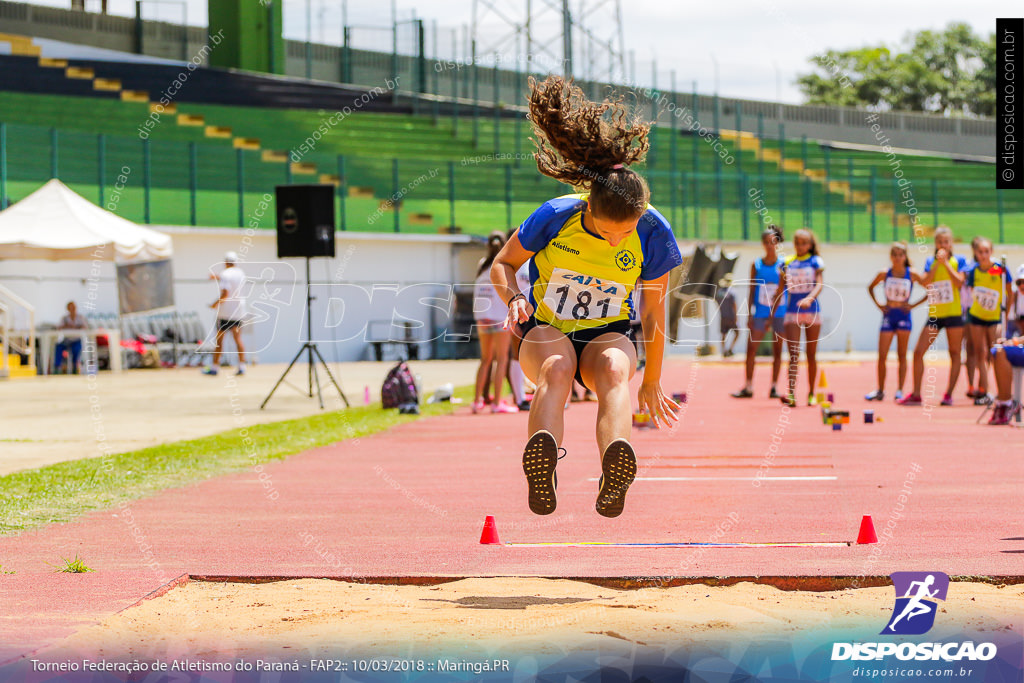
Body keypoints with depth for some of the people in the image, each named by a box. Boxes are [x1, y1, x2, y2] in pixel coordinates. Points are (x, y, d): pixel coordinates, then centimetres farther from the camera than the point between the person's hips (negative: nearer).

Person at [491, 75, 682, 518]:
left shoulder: (653, 233, -14)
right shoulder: (555, 217, -17)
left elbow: (653, 313, 0)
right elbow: (502, 265, 1)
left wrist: (652, 382, 9)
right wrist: (515, 299, -22)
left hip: (607, 334, 1)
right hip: (546, 329, -1)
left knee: (615, 368, -38)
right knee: (556, 367, -39)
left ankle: (614, 480, -68)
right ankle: (541, 463, -70)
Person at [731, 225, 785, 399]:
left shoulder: (783, 265, 0)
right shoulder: (756, 265, 5)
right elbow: (752, 291, 6)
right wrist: (749, 315, 1)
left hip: (780, 312, -1)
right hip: (760, 313, 1)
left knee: (777, 351, 3)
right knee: (751, 349, -4)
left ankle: (774, 387, 8)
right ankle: (748, 387, 1)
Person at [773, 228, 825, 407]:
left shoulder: (815, 261, 0)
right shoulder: (786, 263, 7)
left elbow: (819, 284, -14)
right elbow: (780, 291, 11)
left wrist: (809, 299, -33)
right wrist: (772, 314, 7)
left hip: (812, 311, -1)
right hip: (792, 312, 1)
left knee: (811, 355, 6)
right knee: (793, 354, -10)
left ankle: (811, 394, 16)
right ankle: (791, 394, -20)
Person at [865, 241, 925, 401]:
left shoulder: (912, 275, -4)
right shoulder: (884, 274, 0)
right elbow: (870, 288, 18)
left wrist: (913, 305, -5)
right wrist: (878, 305, 7)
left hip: (903, 316, -1)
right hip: (888, 316, 1)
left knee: (902, 356, 0)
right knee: (882, 356, -1)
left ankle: (900, 391, 2)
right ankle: (880, 391, 9)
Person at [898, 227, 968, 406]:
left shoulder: (959, 260, 3)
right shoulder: (930, 262, 9)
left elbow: (959, 282, -12)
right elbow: (925, 282, -6)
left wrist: (946, 263, -13)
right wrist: (937, 263, -12)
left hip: (953, 314, -2)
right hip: (934, 315, 2)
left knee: (954, 354, 1)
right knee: (918, 352, -5)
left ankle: (949, 394, 7)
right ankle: (916, 394, 0)